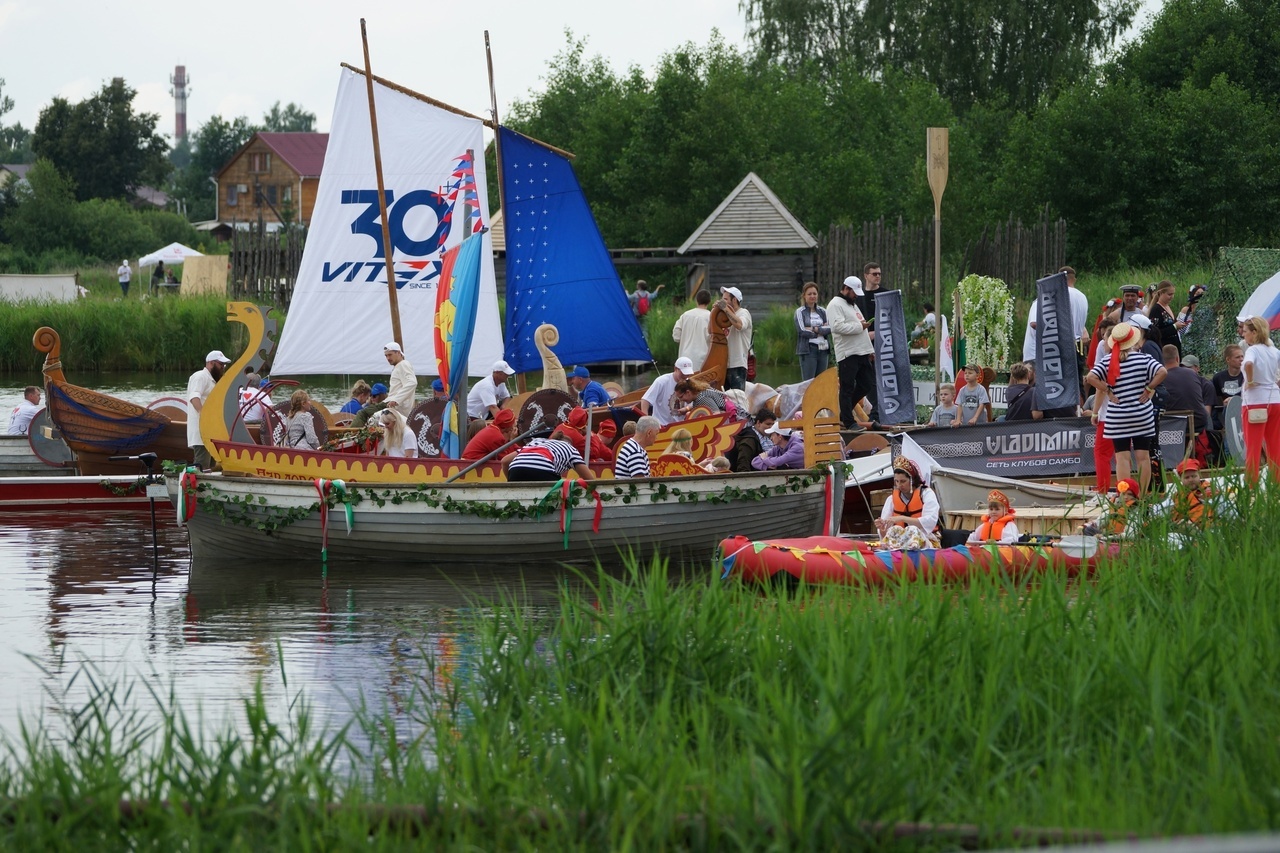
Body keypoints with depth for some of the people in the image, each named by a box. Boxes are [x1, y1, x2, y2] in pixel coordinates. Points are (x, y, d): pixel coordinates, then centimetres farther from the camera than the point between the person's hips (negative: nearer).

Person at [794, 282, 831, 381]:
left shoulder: (822, 312, 13)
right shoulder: (800, 312, 2)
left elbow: (830, 329, 0)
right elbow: (802, 331, -10)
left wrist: (815, 329, -12)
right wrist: (822, 330, -4)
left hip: (823, 350, 4)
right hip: (808, 350, -4)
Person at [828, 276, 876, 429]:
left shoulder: (853, 305, 24)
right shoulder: (835, 305, -7)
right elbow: (837, 326, -22)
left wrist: (870, 350, 24)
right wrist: (859, 326, -16)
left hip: (862, 353, 10)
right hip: (847, 354, -10)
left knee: (866, 386, 9)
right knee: (847, 389, -3)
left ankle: (844, 415, 20)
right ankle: (848, 422, 2)